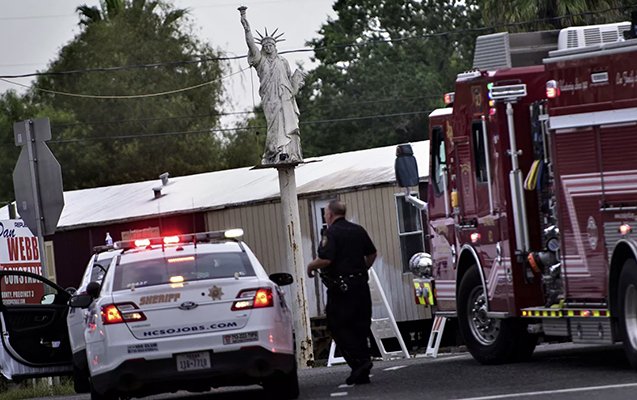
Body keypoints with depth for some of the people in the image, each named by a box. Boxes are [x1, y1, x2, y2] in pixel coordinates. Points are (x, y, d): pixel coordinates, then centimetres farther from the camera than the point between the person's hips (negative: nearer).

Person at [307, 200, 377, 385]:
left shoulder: (331, 233, -12)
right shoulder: (358, 231, 11)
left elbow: (325, 259, -21)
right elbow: (372, 254, 20)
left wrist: (311, 266, -2)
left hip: (341, 288, -7)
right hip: (361, 285, 7)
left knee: (338, 326, -1)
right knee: (360, 326, 10)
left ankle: (359, 361, -16)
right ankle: (363, 373, 9)